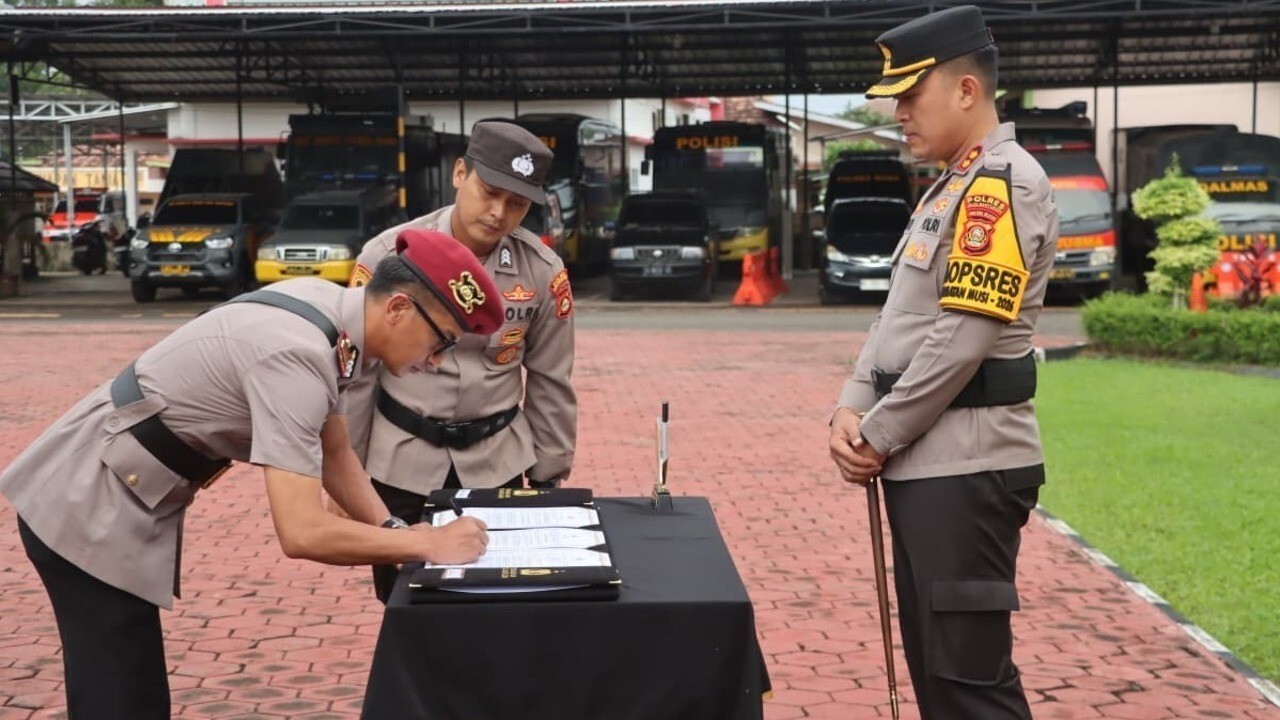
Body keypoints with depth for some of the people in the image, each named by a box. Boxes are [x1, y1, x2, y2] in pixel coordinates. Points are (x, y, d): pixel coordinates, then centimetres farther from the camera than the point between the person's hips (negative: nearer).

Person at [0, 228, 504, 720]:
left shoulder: (329, 310, -1)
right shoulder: (296, 355, -29)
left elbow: (334, 452, 12)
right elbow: (302, 532, -34)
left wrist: (393, 532, 0)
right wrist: (428, 543, -23)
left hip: (112, 502, 10)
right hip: (87, 513, -10)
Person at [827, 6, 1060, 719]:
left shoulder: (1004, 183, -13)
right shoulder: (948, 188, 18)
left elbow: (961, 341, -20)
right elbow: (897, 319, 18)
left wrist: (876, 438, -12)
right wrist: (853, 411, 3)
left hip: (967, 470, -10)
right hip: (924, 464, 10)